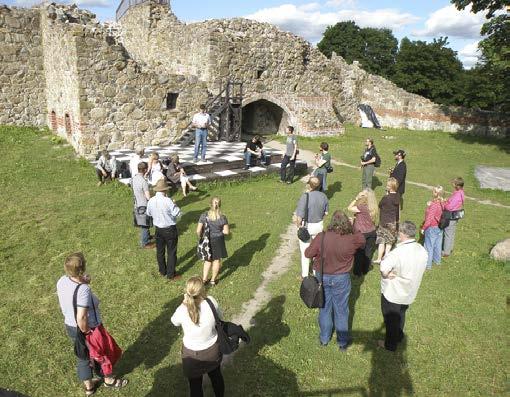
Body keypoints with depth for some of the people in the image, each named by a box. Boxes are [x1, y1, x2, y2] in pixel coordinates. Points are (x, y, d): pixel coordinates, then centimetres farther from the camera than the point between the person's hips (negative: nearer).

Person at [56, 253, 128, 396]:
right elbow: (81, 318, -35)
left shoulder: (62, 281, -12)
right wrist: (87, 333, -18)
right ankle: (109, 380, 47)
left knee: (82, 357, 27)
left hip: (70, 327, 7)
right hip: (88, 329, -6)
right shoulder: (83, 290, -36)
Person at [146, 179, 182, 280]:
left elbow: (148, 213, 9)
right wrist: (175, 206, -4)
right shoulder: (167, 201, -25)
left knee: (160, 251, 20)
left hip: (158, 229, 6)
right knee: (171, 252, 7)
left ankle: (163, 272, 36)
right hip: (170, 229, -5)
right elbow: (177, 213, -20)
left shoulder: (151, 201, -7)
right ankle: (171, 275, 16)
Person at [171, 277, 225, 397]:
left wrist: (185, 302, -8)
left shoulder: (182, 310, -30)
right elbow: (219, 317, -4)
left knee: (195, 385, 24)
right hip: (213, 350, 2)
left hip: (193, 355, -2)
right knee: (216, 376, 32)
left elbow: (174, 322, -4)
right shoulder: (211, 302, -27)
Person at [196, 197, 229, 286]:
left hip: (207, 241, 1)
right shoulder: (222, 218, -18)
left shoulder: (204, 216, -16)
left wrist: (200, 237, 5)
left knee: (208, 260, 22)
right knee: (217, 260, 18)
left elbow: (198, 230, -14)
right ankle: (213, 280, 31)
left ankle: (204, 279, 24)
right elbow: (226, 231, -12)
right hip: (218, 241, -1)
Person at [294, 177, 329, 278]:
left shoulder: (305, 197, -26)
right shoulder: (323, 196, -9)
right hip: (319, 225, 4)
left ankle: (305, 274, 28)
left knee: (305, 251, 14)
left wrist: (298, 225, -4)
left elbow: (299, 217, -24)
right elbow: (326, 212, 5)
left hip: (306, 226, -4)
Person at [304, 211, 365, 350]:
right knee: (341, 310, 17)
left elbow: (308, 254, -11)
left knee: (324, 308, 20)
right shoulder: (351, 239, -21)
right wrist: (352, 230, 12)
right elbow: (362, 239, 2)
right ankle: (343, 342, 34)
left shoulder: (321, 237, -23)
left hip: (322, 277, 1)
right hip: (341, 279, 0)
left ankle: (324, 338, 38)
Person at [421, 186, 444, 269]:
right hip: (439, 228, 8)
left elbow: (429, 219, -24)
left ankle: (428, 264, 9)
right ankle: (437, 260, 37)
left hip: (432, 228, -8)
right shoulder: (442, 204, -2)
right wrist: (429, 206, 4)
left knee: (429, 247, 2)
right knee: (437, 245, 21)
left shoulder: (434, 205, -25)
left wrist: (423, 228, -15)